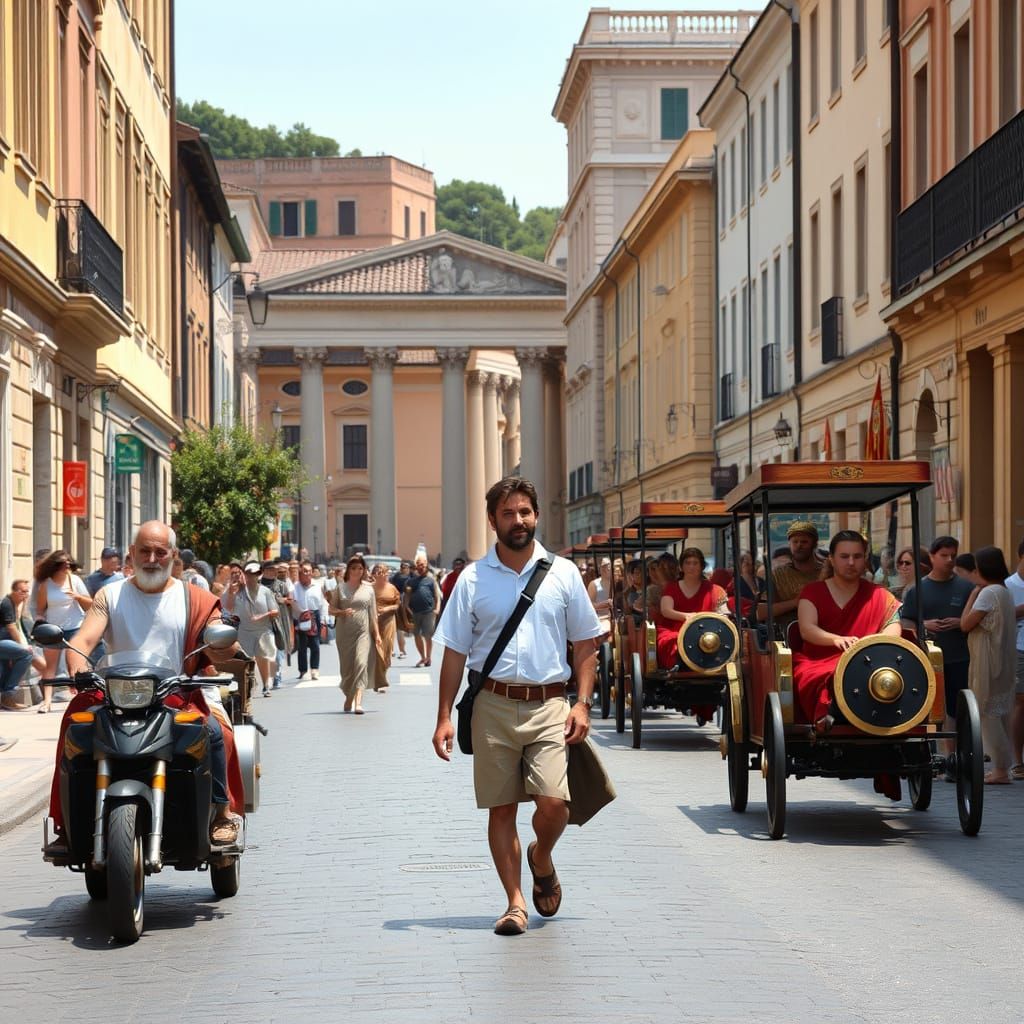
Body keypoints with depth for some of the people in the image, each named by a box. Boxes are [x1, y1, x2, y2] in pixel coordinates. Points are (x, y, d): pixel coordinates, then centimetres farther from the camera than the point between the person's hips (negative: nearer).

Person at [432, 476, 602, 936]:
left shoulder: (562, 573, 6)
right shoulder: (473, 579, 5)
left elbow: (585, 644, 10)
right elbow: (455, 652, 7)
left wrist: (583, 703, -1)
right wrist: (444, 717, 1)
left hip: (548, 705, 0)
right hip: (494, 704, 1)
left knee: (553, 802, -12)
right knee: (501, 808, 3)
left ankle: (541, 858, 20)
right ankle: (515, 903, 14)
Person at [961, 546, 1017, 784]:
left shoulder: (988, 593, -16)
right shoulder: (1004, 591, 15)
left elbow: (965, 624, -15)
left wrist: (974, 592, -7)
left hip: (988, 662, -10)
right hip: (1003, 661, 10)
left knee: (988, 713, -6)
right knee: (998, 713, 12)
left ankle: (1001, 770, -7)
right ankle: (1001, 767, 14)